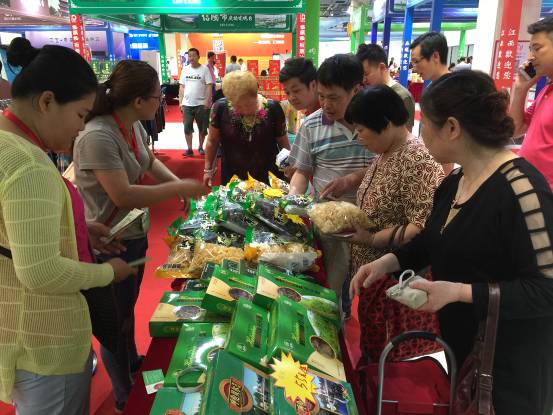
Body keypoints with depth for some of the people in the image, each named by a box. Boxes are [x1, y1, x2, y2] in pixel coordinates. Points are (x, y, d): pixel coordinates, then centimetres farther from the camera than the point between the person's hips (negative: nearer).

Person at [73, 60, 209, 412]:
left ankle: (133, 361, 52)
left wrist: (177, 182, 1)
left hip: (135, 234, 9)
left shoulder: (134, 126, -2)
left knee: (128, 305, 28)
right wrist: (179, 188, -25)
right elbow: (122, 195, -32)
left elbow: (149, 161, 16)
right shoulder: (97, 137, -29)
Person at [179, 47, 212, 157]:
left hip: (201, 104, -3)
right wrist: (180, 101, 4)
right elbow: (182, 87, 10)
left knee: (202, 127, 6)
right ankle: (189, 149, 12)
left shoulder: (204, 69, -3)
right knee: (187, 127, 3)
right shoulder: (185, 69, 8)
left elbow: (209, 86, -6)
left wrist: (207, 100, -15)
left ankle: (201, 147, 22)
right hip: (187, 104, 3)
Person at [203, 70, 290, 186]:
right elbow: (212, 141, 1)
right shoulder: (221, 108, -12)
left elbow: (283, 142, 1)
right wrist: (208, 169, 7)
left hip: (268, 177, 0)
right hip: (232, 177, 0)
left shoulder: (272, 108, -12)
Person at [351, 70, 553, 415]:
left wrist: (460, 292, -30)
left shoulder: (521, 188, -27)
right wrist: (387, 262, -3)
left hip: (508, 360, -8)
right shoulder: (454, 182, 1)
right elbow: (433, 241, 13)